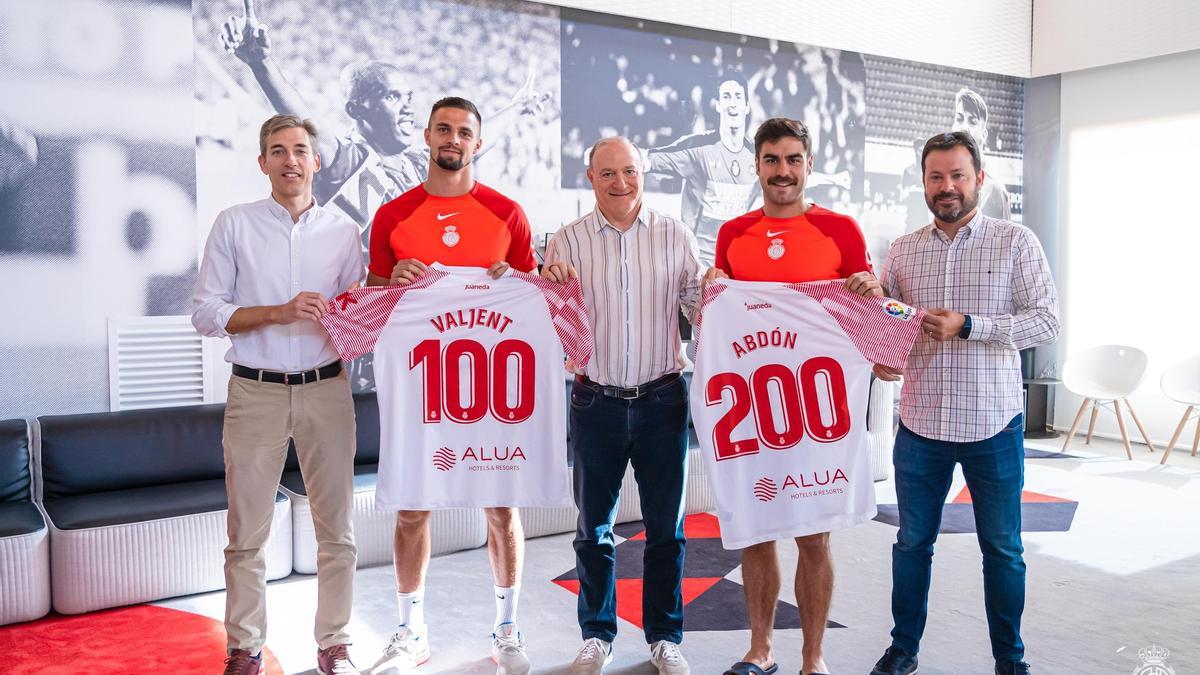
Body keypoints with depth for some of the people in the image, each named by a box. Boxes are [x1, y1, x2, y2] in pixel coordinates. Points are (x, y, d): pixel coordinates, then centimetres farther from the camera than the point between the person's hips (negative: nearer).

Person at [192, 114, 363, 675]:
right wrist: (279, 312, -15)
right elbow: (205, 313, -2)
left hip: (326, 390, 2)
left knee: (336, 529, 5)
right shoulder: (234, 224, 3)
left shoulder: (343, 230, 8)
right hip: (255, 391, -1)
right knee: (247, 533, 4)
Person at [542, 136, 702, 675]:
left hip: (662, 398, 0)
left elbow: (697, 307, 4)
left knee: (666, 525, 9)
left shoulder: (674, 235, 3)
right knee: (594, 526, 10)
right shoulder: (568, 241, 2)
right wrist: (550, 286, -17)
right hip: (596, 402, 0)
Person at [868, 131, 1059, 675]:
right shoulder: (902, 251, 6)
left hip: (993, 427, -2)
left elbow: (1046, 322, -9)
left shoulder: (1016, 243, -2)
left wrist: (967, 326, -20)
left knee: (1002, 549, 11)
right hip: (921, 426, 2)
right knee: (913, 542, 12)